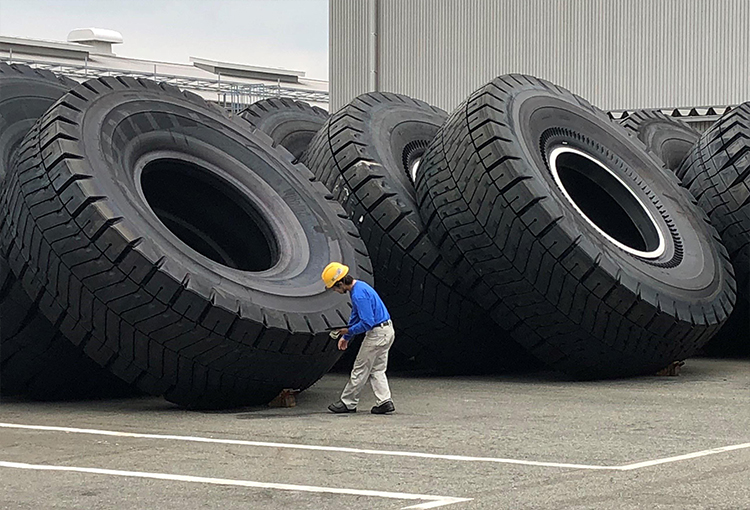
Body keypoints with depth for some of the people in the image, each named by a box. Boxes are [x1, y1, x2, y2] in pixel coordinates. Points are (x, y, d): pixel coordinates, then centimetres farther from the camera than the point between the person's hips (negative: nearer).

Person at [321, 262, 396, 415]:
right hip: (387, 332, 10)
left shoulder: (359, 295, -23)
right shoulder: (359, 286, 11)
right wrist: (345, 337, 20)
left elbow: (367, 323, -26)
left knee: (360, 369, 1)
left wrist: (349, 331, -9)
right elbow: (355, 316, 22)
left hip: (377, 333, -10)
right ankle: (385, 401, 7)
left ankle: (348, 403, 10)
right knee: (377, 369, 13)